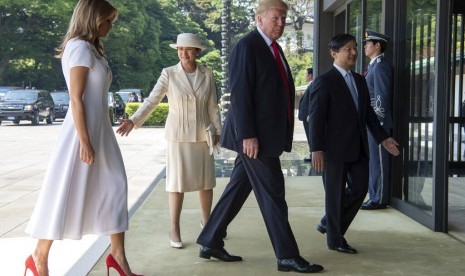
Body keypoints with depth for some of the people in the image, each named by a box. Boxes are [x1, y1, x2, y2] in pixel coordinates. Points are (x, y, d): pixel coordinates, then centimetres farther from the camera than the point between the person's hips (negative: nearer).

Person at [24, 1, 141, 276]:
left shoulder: (92, 48, 16)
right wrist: (84, 142, -20)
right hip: (84, 130, -10)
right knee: (66, 193, 0)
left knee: (113, 189, 8)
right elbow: (76, 99, -17)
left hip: (100, 130, 10)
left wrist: (95, 139, 17)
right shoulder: (80, 48, -12)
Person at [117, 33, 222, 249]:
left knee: (206, 180, 10)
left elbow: (213, 106, 6)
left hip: (202, 134, 3)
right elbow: (152, 100, -11)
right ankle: (174, 229, 11)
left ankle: (206, 220, 29)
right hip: (178, 135, -2)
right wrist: (134, 121, -23)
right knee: (177, 182, 0)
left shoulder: (207, 74, 1)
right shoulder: (169, 74, -6)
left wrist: (217, 130, 2)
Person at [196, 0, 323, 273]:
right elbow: (240, 94, -18)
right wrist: (247, 135, -22)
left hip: (268, 135, 9)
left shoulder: (274, 48, 16)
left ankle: (210, 242, 24)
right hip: (254, 136, -9)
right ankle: (288, 256, 8)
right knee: (272, 193, -2)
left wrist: (284, 133, 15)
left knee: (238, 189, 13)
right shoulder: (247, 46, -12)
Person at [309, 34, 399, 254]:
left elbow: (368, 112, 18)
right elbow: (316, 117, -13)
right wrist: (316, 149, -17)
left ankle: (328, 223, 28)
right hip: (335, 148, -7)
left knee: (359, 188, 10)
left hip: (358, 147, 7)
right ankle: (335, 239, 18)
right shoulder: (324, 82, -8)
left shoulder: (360, 80, 14)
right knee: (336, 193, 3)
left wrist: (382, 137, 13)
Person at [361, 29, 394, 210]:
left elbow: (382, 96, -18)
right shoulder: (374, 65, 17)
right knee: (372, 159, 14)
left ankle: (379, 199, 3)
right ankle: (374, 194, 22)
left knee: (378, 160, -3)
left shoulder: (381, 66, -13)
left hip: (378, 122, -10)